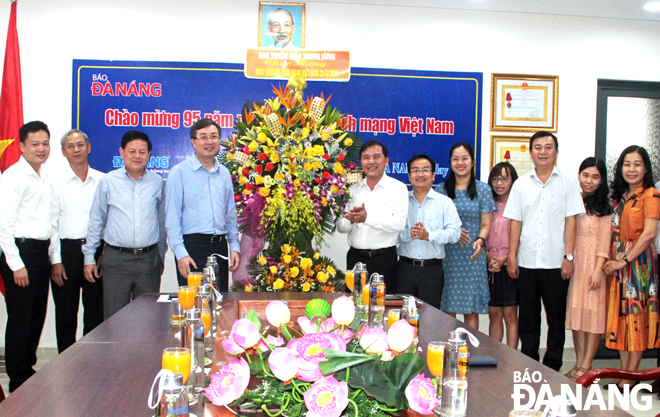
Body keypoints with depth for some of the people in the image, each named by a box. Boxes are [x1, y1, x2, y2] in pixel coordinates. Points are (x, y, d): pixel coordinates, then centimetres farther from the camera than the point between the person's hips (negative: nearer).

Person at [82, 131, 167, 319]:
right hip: (116, 259, -1)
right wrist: (89, 257, 6)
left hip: (149, 259, 1)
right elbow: (96, 222, 9)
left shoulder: (157, 183, 7)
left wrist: (161, 257, 16)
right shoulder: (108, 181, 4)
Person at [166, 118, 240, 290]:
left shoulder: (224, 173, 15)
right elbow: (172, 217, -6)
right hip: (192, 244, -5)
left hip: (220, 245, 5)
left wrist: (235, 247, 10)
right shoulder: (179, 172, -2)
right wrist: (181, 253, -13)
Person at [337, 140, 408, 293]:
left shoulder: (398, 188, 0)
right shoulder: (353, 190, 13)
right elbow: (340, 227, 10)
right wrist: (351, 220, -12)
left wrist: (367, 218, -23)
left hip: (384, 259, -3)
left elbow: (399, 224, -13)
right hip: (355, 257, 4)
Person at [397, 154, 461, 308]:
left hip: (432, 269, -1)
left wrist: (428, 235, -20)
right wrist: (408, 234, -20)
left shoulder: (444, 202, 5)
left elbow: (454, 233, -6)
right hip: (405, 267, 1)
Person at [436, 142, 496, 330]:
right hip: (447, 254, 1)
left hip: (472, 256, -1)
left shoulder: (483, 189, 5)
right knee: (447, 308, 1)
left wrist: (480, 240, -18)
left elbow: (485, 224, 2)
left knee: (471, 309, 0)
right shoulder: (442, 189, 8)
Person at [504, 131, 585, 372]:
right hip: (526, 262, 2)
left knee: (556, 318, 5)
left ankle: (552, 368, 16)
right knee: (527, 317, 8)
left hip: (555, 262, -2)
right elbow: (515, 222, 7)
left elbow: (571, 221, 0)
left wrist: (569, 256, -7)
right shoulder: (521, 184, 9)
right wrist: (511, 256, 2)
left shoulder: (567, 183, 4)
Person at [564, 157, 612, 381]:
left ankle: (586, 365, 1)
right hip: (572, 262, 5)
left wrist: (598, 269, -15)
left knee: (593, 312, -3)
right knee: (575, 311, 6)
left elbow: (604, 240, -7)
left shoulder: (603, 206, -1)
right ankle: (579, 362, 13)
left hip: (592, 263, -5)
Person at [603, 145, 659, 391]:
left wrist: (624, 260, -16)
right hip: (618, 262, 7)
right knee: (621, 315, 8)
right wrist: (611, 260, 0)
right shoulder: (619, 197, 15)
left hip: (639, 261, -7)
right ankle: (623, 373, 15)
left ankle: (629, 379, 3)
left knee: (637, 316, -2)